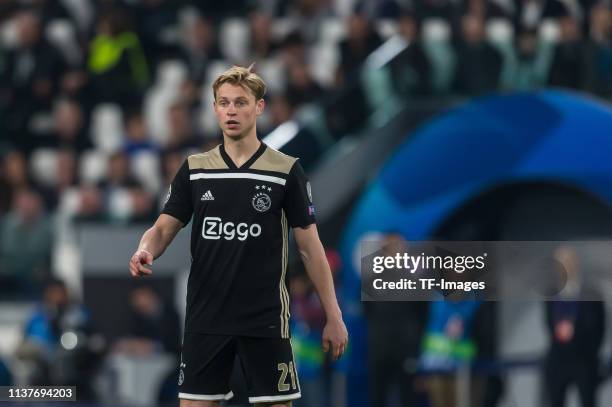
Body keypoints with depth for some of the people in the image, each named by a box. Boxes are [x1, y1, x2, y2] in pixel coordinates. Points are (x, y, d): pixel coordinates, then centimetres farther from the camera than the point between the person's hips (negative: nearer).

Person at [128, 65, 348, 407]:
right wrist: (145, 251, -20)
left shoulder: (286, 171, -2)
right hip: (205, 318, 3)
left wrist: (333, 316, -2)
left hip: (265, 320, -3)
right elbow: (164, 229, 5)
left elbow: (310, 247, 0)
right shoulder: (194, 169, 6)